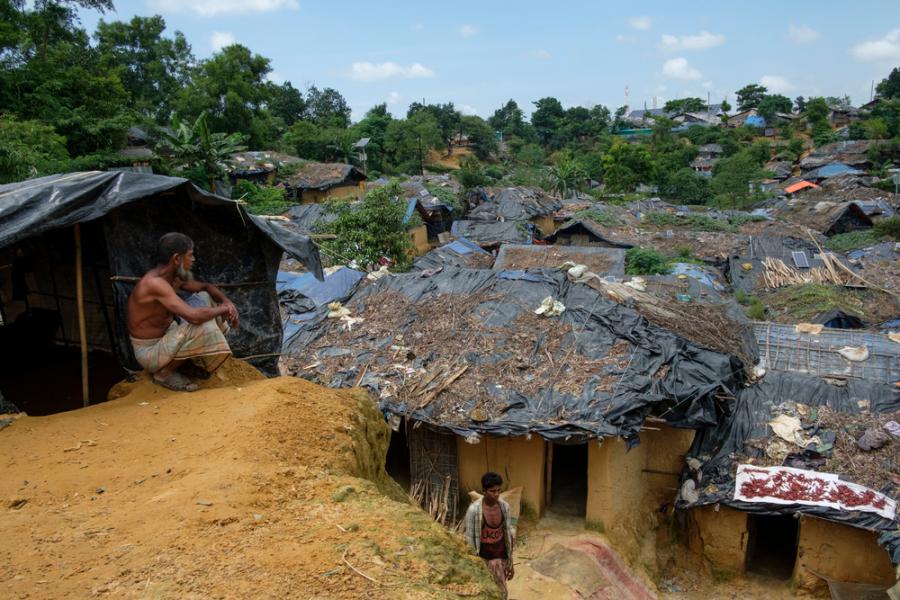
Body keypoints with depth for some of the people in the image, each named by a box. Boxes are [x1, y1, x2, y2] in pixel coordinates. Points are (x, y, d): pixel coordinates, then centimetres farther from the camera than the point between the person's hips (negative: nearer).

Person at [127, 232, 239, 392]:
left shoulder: (175, 277, -1)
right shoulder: (155, 283, -30)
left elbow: (206, 287, 15)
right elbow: (193, 316, -39)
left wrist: (227, 302, -5)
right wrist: (224, 309, -22)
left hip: (166, 334, 9)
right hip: (149, 351, -9)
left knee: (205, 298, 5)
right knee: (205, 327, -31)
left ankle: (198, 358, 11)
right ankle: (165, 373, -9)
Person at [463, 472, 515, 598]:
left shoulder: (504, 506, -6)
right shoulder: (474, 510, -20)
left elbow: (508, 535, 4)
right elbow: (469, 540, -13)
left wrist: (511, 563, 8)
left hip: (501, 557, 4)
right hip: (483, 559, -4)